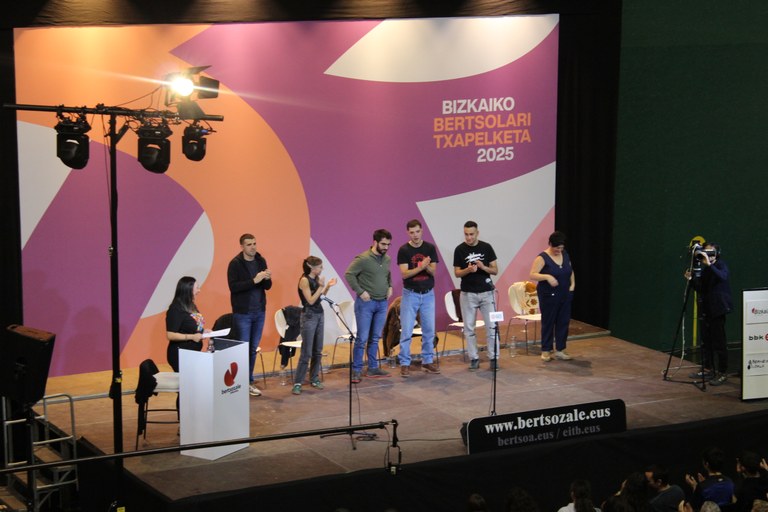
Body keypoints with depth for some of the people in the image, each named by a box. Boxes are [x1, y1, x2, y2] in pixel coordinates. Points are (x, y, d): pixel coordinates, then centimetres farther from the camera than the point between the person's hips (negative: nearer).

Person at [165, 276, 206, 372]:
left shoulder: (191, 306, 11)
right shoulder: (176, 309, -15)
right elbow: (170, 335, -19)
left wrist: (204, 331, 8)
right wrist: (191, 337, -22)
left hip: (194, 352, 8)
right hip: (180, 355, -8)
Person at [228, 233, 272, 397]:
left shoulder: (261, 261, 7)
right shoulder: (235, 264, -10)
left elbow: (267, 287, 10)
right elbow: (233, 286, -19)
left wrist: (267, 279, -13)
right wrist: (254, 280, -26)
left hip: (259, 312, 5)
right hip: (242, 313, -5)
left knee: (254, 349, 9)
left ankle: (249, 382, 16)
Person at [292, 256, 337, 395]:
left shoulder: (316, 278, 7)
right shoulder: (304, 280, -15)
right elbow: (311, 301, -18)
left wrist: (327, 286, 3)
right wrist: (321, 286, -21)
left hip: (320, 314, 8)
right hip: (309, 316, -8)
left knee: (318, 350, 10)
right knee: (306, 352, -8)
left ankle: (314, 379, 20)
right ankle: (297, 383, -4)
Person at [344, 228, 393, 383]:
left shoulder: (387, 259, 6)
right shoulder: (363, 259, -14)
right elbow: (349, 274, -12)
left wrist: (390, 287, 6)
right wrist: (360, 291, -15)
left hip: (382, 303, 6)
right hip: (366, 303, -6)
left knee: (375, 338, 12)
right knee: (362, 338, -5)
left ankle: (373, 368, 19)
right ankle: (356, 371, 1)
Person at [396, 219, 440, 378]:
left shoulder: (430, 248, 1)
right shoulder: (404, 250, -6)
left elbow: (433, 271, -3)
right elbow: (404, 274, -14)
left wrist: (426, 266, -25)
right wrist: (421, 266, -27)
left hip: (428, 294, 3)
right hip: (410, 294, -3)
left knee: (429, 330, 6)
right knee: (406, 331, -4)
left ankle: (427, 361, 17)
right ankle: (404, 363, 2)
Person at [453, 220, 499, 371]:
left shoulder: (486, 247, 1)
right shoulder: (460, 249, -1)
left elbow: (495, 270, 3)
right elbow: (457, 273, 1)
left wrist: (483, 267, -17)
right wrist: (468, 270, -19)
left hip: (486, 292, 0)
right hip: (468, 294, 0)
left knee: (491, 326, -3)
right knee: (469, 328, 3)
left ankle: (493, 358, 4)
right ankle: (474, 358, 12)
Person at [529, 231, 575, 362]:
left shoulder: (565, 255, 7)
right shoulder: (542, 257, -12)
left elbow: (571, 271, 21)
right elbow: (533, 275, -18)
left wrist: (573, 284, 6)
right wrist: (547, 276, -32)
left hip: (565, 295, 6)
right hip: (548, 296, -6)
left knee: (563, 322, 6)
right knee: (548, 323, 0)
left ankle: (560, 350, 14)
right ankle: (546, 351, 10)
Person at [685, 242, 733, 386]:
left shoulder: (720, 265, -8)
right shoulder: (703, 269, 12)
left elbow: (723, 277, -30)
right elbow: (700, 289, 14)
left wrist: (709, 265, -37)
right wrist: (691, 279, -2)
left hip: (718, 309, -7)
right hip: (706, 308, 7)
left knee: (719, 342, -5)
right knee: (706, 341, 10)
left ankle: (723, 373, -1)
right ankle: (708, 369, 20)